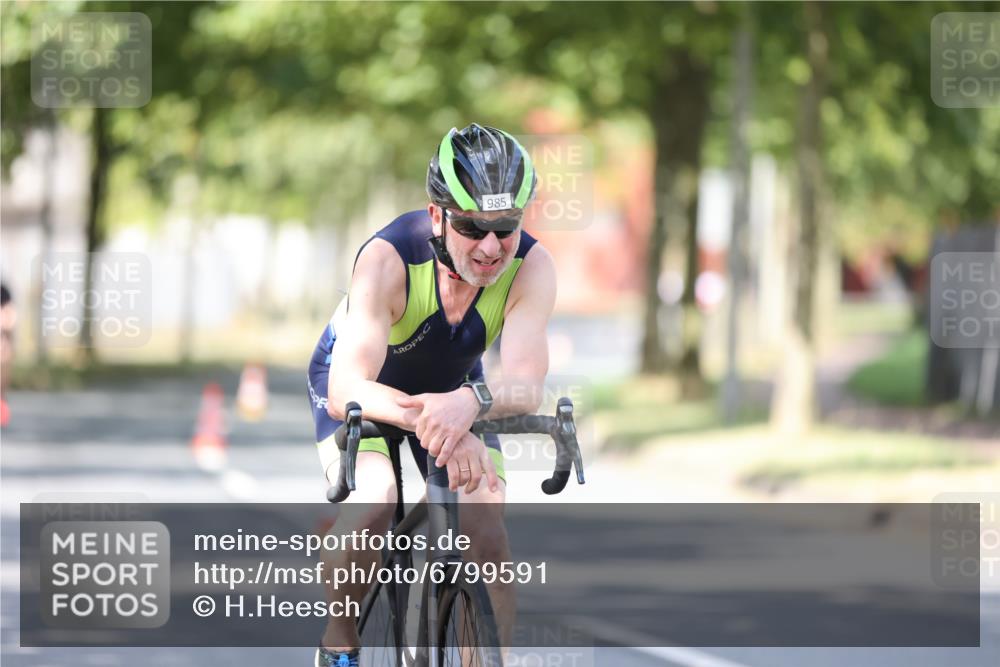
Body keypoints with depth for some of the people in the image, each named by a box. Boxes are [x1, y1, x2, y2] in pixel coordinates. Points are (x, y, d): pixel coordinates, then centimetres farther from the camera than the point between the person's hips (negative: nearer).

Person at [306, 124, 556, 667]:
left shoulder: (530, 266, -30)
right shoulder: (388, 258, -38)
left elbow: (526, 386, -41)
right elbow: (346, 390, -47)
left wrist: (469, 402, -64)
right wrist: (426, 417, -66)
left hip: (454, 385, 3)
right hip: (363, 384, -3)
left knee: (487, 529, -16)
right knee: (372, 504, -29)